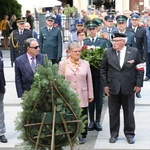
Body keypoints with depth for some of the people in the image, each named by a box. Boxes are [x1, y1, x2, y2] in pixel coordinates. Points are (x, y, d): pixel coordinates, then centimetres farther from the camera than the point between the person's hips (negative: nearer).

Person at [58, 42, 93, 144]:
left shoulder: (85, 64, 7)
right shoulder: (63, 64, 3)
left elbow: (89, 80, 8)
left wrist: (90, 95, 7)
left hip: (82, 96, 1)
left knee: (83, 117, 7)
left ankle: (83, 135, 22)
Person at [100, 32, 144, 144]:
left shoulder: (134, 52, -3)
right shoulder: (108, 52, 0)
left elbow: (140, 69, 1)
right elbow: (103, 69, 6)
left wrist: (138, 84, -4)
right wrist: (105, 84, 1)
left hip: (129, 88, -1)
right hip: (113, 88, 1)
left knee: (129, 112, 9)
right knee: (113, 113, 9)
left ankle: (130, 134, 23)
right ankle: (114, 134, 22)